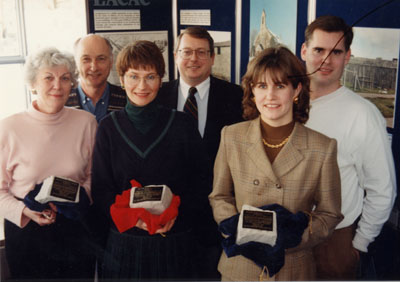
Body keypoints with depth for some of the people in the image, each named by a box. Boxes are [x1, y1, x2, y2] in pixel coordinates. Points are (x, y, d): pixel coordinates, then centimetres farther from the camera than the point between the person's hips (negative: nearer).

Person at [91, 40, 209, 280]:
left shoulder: (181, 124, 0)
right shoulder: (109, 128, 2)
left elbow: (201, 181, 1)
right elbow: (101, 189, 0)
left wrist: (176, 212, -16)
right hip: (124, 243, 1)